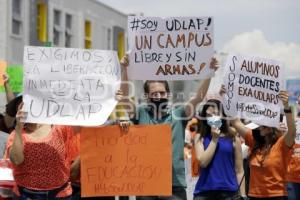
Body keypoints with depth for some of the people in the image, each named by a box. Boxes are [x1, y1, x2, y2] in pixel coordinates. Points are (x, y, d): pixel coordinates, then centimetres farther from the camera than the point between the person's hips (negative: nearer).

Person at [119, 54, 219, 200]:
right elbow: (124, 97, -11)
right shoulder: (141, 114, 3)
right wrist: (125, 71, -26)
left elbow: (199, 97, -6)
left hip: (175, 185, 0)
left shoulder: (178, 115, 4)